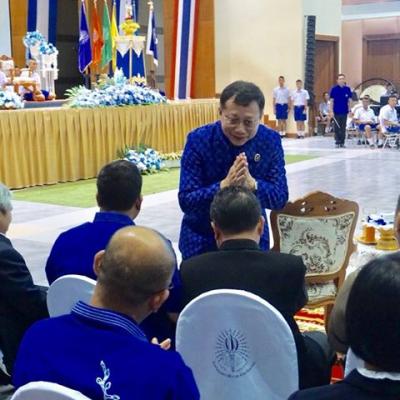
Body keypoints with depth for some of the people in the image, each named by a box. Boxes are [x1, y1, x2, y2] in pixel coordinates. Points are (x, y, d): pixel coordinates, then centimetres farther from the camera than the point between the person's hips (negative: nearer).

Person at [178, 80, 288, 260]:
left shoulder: (271, 141, -10)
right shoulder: (198, 140, -17)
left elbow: (280, 198, -10)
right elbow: (185, 201, -19)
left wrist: (252, 184, -30)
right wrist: (224, 185, -35)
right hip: (201, 241, -2)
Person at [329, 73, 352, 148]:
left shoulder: (347, 89, 4)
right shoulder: (334, 89, -2)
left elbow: (349, 101, 9)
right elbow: (331, 101, 0)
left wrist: (349, 110, 4)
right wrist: (331, 111, -6)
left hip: (344, 112, 2)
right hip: (336, 112, -2)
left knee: (343, 128, 5)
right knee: (337, 128, 1)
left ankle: (342, 142, 12)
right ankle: (337, 142, 6)